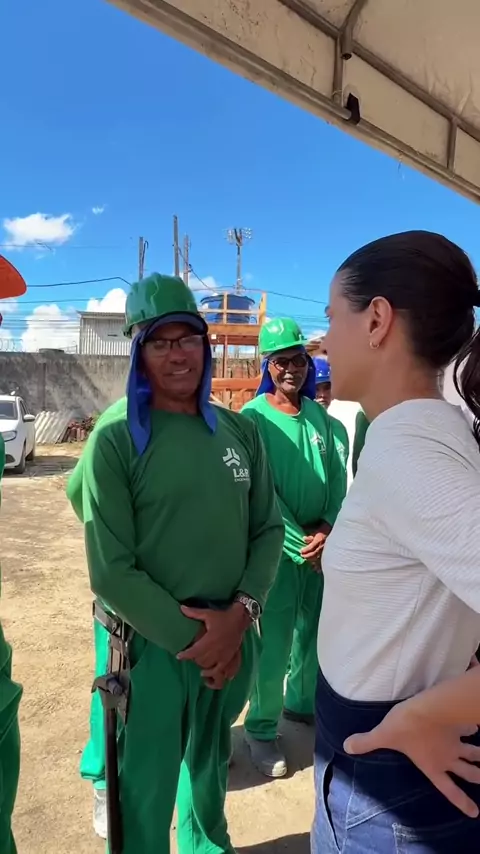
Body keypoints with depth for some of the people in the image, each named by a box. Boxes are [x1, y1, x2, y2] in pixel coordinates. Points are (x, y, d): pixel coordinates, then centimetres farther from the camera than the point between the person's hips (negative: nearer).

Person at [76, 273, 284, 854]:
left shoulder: (240, 432, 0)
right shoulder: (116, 442, -13)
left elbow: (268, 530, 2)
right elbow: (111, 573, -15)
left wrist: (241, 611, -12)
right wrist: (189, 637, -15)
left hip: (234, 638, 5)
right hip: (153, 645, -4)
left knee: (211, 763, 28)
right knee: (147, 793, 13)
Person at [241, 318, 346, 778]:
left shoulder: (319, 415, 3)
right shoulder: (254, 417, -12)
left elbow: (337, 477, 2)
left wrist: (328, 528, -12)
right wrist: (299, 542, -16)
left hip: (323, 543, 6)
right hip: (278, 544, -5)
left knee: (317, 632, 19)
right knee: (273, 640, 3)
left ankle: (303, 703, 43)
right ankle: (261, 729, 25)